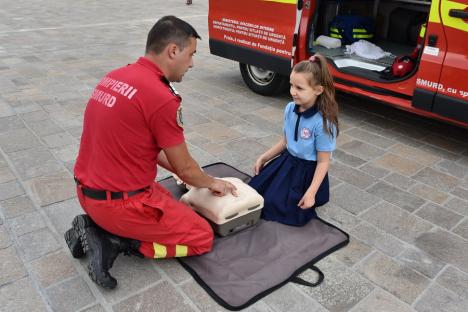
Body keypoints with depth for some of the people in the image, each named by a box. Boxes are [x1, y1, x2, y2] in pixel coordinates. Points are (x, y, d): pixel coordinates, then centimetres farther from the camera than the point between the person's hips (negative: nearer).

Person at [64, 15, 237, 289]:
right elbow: (184, 167, -10)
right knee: (202, 237, 8)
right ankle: (114, 241, -3)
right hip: (121, 202, -8)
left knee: (171, 203, 30)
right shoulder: (162, 98, -23)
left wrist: (187, 174, 19)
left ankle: (96, 225, 14)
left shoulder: (116, 77, 5)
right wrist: (212, 183, 11)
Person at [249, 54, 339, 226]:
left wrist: (311, 192, -21)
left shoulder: (323, 122, -25)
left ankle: (308, 202, 14)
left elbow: (323, 161, -18)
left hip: (307, 171, -7)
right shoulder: (290, 109, -5)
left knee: (274, 205, -13)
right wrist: (263, 157, 8)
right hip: (287, 161, 7)